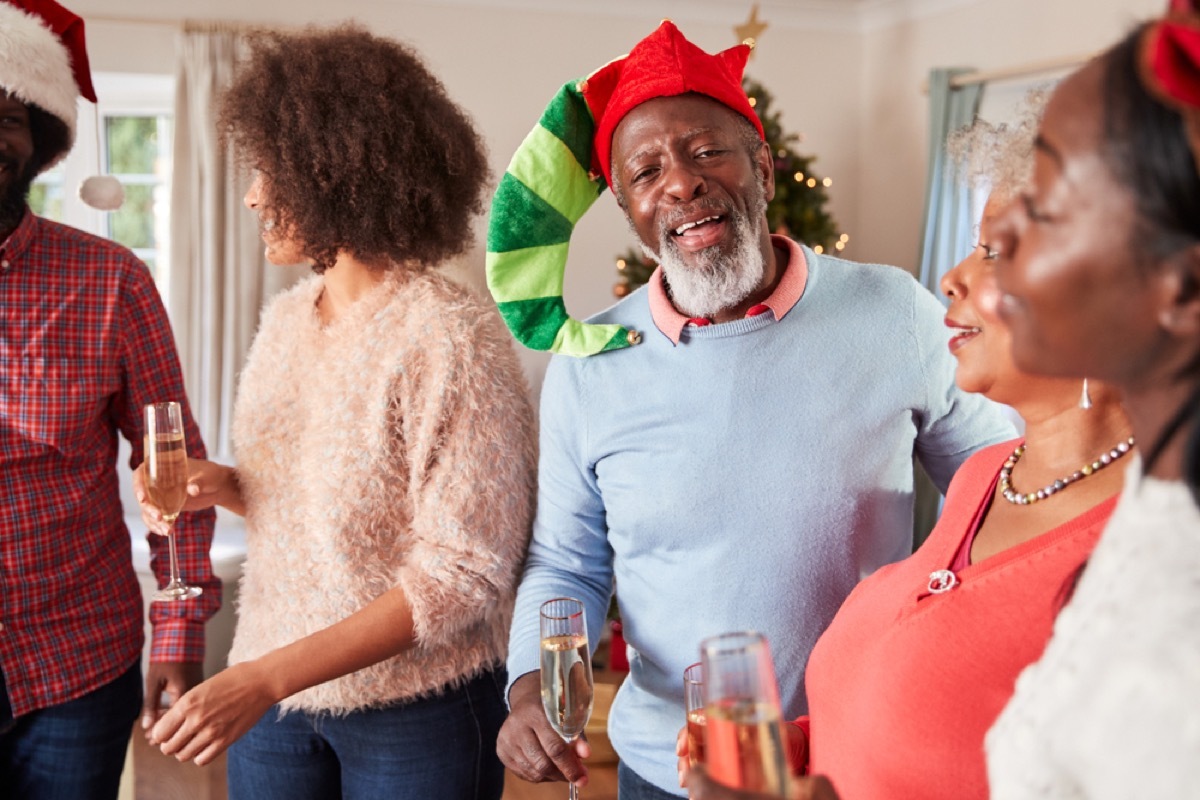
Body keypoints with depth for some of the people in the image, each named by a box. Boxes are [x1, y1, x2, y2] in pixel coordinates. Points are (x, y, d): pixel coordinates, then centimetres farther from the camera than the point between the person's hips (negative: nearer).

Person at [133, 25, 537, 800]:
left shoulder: (453, 339, -20)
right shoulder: (286, 318, 2)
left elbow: (463, 574, -21)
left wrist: (267, 677, -22)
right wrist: (227, 488, -6)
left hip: (415, 711, -5)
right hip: (270, 692, 6)